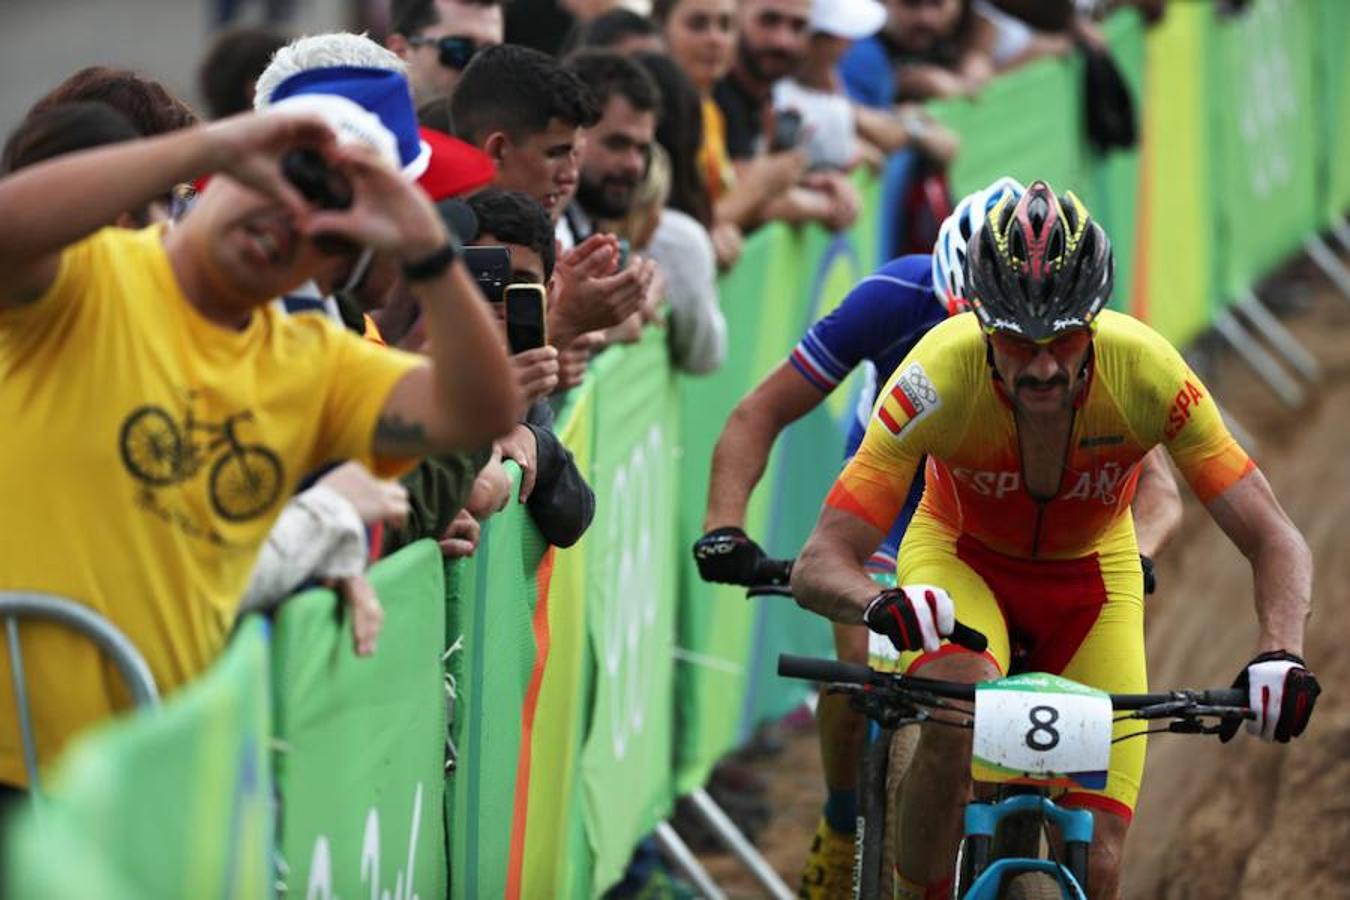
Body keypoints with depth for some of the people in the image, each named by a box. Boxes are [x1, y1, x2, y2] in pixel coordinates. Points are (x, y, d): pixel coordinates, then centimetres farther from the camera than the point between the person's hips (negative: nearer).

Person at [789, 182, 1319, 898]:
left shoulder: (1146, 372, -31)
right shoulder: (940, 375, -33)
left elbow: (1278, 543, -27)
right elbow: (818, 566, -34)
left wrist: (1280, 653, -47)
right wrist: (880, 604, -57)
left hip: (1091, 579, 2)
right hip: (960, 560, -2)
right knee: (954, 725, -36)